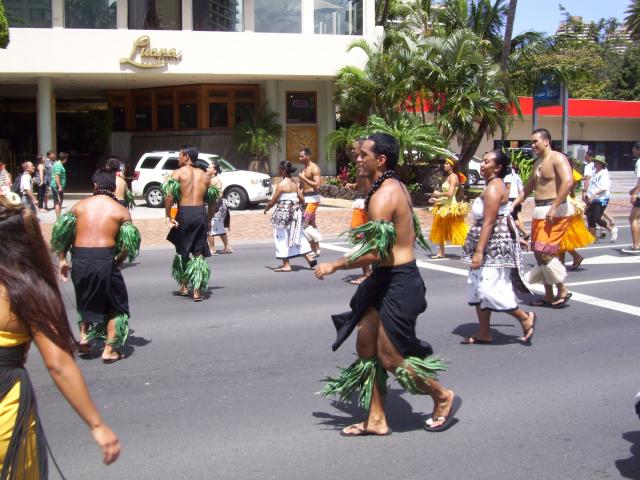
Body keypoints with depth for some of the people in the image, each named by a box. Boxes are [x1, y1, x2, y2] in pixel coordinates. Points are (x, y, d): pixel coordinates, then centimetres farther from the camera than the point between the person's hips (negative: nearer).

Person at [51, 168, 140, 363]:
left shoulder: (80, 205, 10)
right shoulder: (121, 211, 4)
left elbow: (61, 231, 6)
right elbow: (128, 243, -3)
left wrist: (62, 260, 12)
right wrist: (118, 263, 11)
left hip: (80, 258, 3)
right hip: (105, 258, -3)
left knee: (86, 299, 29)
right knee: (115, 304, 14)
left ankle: (85, 336, 18)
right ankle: (110, 349, 13)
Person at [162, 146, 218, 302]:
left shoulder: (178, 173, 1)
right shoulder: (205, 176, 13)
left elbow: (169, 195, -13)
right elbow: (212, 201, 13)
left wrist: (168, 216, -10)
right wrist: (209, 220, 22)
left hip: (184, 213, -3)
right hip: (201, 213, 3)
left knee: (182, 250, 15)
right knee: (199, 253, 6)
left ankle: (183, 286, 20)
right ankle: (197, 291, 2)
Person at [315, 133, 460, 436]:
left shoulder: (383, 196, -21)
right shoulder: (397, 187, 11)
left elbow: (375, 253, -26)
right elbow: (412, 234, 21)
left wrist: (334, 266, -16)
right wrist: (369, 235, 23)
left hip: (398, 282, -11)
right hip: (387, 278, 11)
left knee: (389, 356, -1)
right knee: (366, 347, 12)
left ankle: (443, 397, 19)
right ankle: (376, 420, 20)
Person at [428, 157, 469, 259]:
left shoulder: (453, 176, -14)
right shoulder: (449, 176, 14)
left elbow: (450, 194, -23)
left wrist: (439, 194, -9)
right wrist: (437, 200, 15)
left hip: (451, 207, -10)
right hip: (444, 206, 10)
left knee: (456, 232, -6)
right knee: (440, 231, 15)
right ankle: (441, 253, 23)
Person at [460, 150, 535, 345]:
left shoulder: (493, 188, -16)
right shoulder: (495, 185, 15)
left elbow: (488, 222, -22)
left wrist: (479, 251, -24)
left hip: (494, 244, -11)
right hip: (491, 244, 11)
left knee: (490, 288, -11)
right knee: (479, 287, 11)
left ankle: (525, 317, 7)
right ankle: (484, 333, 15)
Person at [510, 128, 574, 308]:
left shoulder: (557, 158, -10)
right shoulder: (537, 163, 19)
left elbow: (568, 182, -24)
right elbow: (528, 188, 26)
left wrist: (554, 208, -27)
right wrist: (513, 205, 17)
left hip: (554, 212, -10)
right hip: (539, 212, 10)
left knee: (544, 252, -14)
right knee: (539, 253, 10)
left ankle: (562, 290, 0)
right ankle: (549, 296, 18)